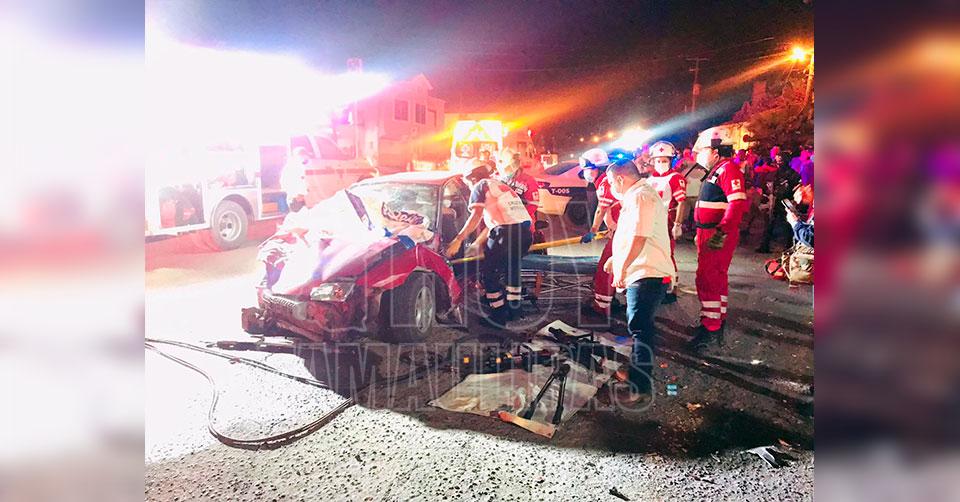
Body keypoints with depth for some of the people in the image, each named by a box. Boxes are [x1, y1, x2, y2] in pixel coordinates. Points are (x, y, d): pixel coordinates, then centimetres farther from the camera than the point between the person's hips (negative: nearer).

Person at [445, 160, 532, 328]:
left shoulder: (480, 186, 8)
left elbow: (476, 216, -7)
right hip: (525, 232, 8)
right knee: (511, 267, 29)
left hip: (506, 232, -8)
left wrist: (458, 240, -8)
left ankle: (499, 317, 8)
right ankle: (513, 309, 35)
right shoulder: (501, 184, 31)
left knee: (488, 273, 6)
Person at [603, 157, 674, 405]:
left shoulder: (640, 197, -15)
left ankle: (640, 387, -5)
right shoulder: (638, 195, 20)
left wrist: (622, 268, -21)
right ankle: (638, 373, 34)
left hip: (647, 275, -11)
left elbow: (639, 237, -24)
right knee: (639, 325, 20)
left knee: (640, 327, -9)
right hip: (643, 273, 11)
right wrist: (616, 257, 29)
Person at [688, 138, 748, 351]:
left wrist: (721, 232, -31)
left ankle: (710, 328, -6)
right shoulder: (715, 171, 20)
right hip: (709, 234, 11)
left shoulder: (728, 169, -13)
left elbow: (738, 203, -24)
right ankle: (718, 322, 29)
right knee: (717, 278, 17)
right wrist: (701, 233, 26)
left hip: (718, 235, -11)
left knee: (707, 279, -11)